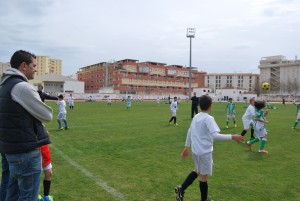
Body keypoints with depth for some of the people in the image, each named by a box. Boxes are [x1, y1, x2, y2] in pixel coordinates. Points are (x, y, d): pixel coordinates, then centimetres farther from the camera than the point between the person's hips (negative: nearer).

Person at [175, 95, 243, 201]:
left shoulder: (196, 117, 5)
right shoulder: (208, 118, -18)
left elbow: (189, 132, 12)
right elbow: (215, 136, -28)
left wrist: (187, 147, 20)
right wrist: (232, 137, -22)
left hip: (196, 150, 7)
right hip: (204, 152, -7)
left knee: (198, 171, 26)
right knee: (203, 176, 9)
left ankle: (181, 188, 20)